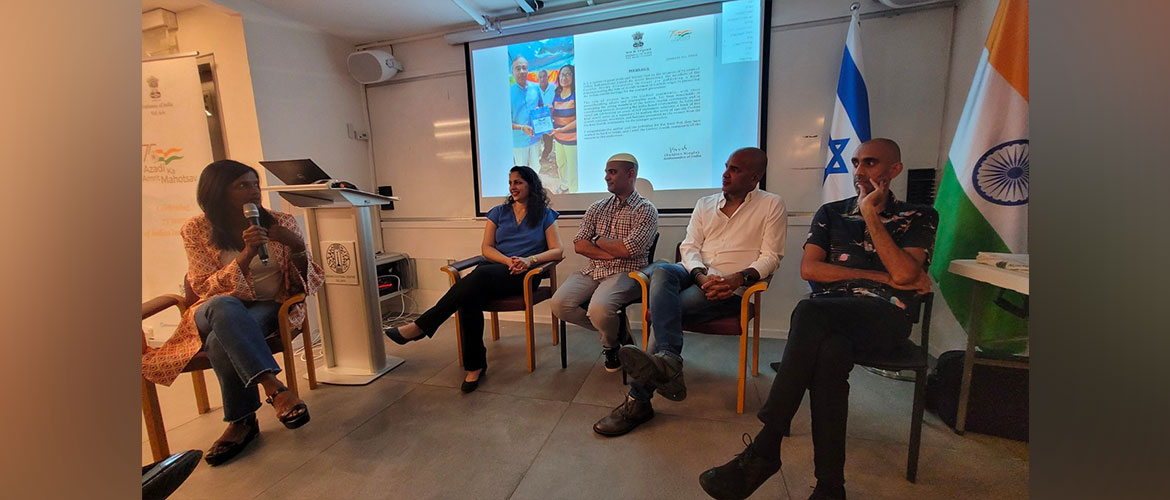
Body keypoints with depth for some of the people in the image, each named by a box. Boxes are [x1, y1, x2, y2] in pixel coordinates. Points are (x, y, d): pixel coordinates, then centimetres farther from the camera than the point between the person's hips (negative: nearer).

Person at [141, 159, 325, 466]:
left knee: (222, 342, -32)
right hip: (217, 312, 0)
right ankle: (273, 388, -43)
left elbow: (306, 281, -2)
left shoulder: (281, 222, -2)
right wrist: (245, 255, -23)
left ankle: (242, 421, -19)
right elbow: (203, 288, -8)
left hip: (270, 308, 0)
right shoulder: (197, 230, -2)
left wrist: (297, 248, -23)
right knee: (223, 305, -37)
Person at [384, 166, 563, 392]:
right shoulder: (499, 212, 20)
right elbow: (486, 248, 11)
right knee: (470, 297, -33)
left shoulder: (544, 215, 12)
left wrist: (530, 259, -15)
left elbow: (557, 250, 3)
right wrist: (507, 260, -9)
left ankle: (421, 326, -27)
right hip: (495, 268, 3)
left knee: (481, 274, -35)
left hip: (523, 275, -3)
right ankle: (474, 365, -21)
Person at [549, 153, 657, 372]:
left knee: (599, 308, -33)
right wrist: (611, 253, -8)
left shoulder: (646, 210, -1)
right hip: (592, 271, 6)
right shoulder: (597, 208, 15)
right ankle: (616, 329, 5)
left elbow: (627, 250, -14)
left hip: (625, 273, -5)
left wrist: (599, 241, 0)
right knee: (560, 304, -19)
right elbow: (579, 245, 5)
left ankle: (611, 344, 6)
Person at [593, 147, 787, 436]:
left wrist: (739, 278, -19)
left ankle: (638, 400, -30)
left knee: (666, 310, -28)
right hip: (697, 276, 4)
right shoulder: (705, 204, 20)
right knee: (661, 271, -33)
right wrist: (702, 276, -13)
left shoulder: (771, 205, 9)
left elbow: (771, 257, 1)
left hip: (731, 289, -4)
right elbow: (689, 247, 8)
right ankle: (668, 361, -47)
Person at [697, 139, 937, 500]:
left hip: (885, 316, -2)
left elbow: (904, 273, -5)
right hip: (829, 314, 2)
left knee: (810, 311, -36)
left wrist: (870, 214, -2)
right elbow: (809, 269, 5)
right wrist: (883, 277, -1)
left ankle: (764, 449, -32)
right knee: (829, 353, -37)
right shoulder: (831, 213, 20)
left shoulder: (919, 217, 15)